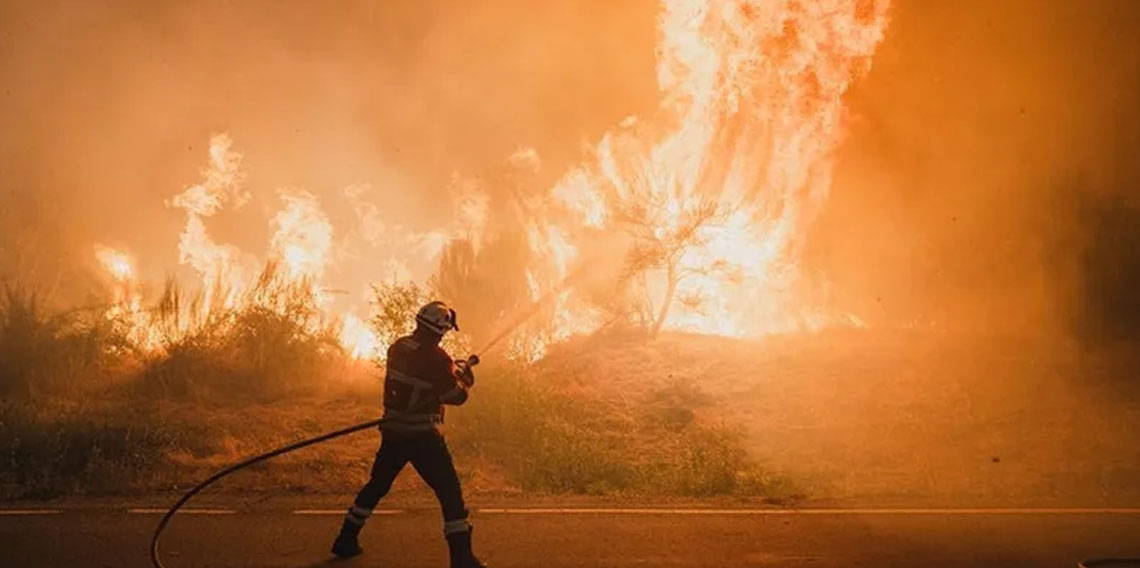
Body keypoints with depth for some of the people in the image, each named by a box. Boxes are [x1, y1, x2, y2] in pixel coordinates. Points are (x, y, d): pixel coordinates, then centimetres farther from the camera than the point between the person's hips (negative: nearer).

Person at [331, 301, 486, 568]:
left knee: (377, 485, 22)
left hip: (392, 432, 7)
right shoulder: (436, 357, -16)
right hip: (421, 435, -7)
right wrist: (465, 377, 11)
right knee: (449, 491, -2)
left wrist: (454, 367, 19)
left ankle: (347, 539, 27)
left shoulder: (398, 347, 4)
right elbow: (457, 395, -10)